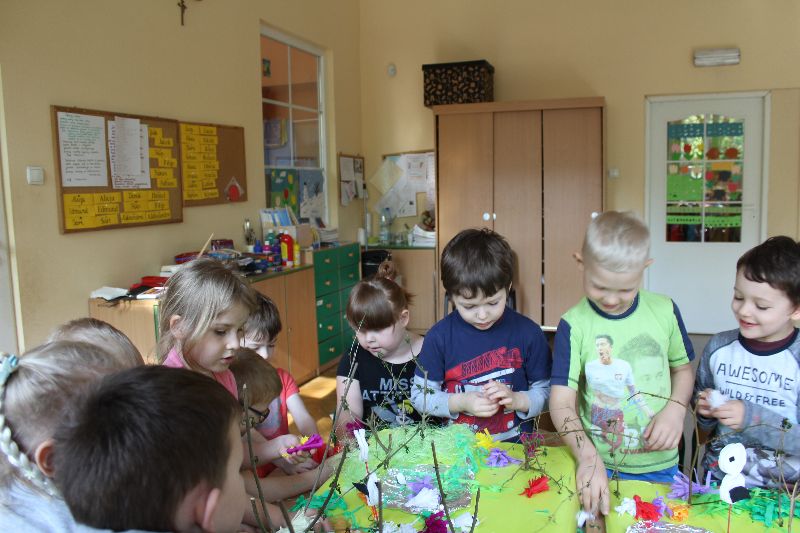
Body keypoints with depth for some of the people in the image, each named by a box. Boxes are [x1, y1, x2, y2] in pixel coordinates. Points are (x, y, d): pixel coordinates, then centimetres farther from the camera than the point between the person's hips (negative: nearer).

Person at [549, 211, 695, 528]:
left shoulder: (665, 311, -6)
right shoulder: (574, 326, -14)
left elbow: (682, 368, 9)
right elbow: (561, 403, -18)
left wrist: (676, 408, -10)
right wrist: (588, 457, -32)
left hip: (659, 465, 3)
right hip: (597, 466, -2)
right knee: (597, 523, 11)